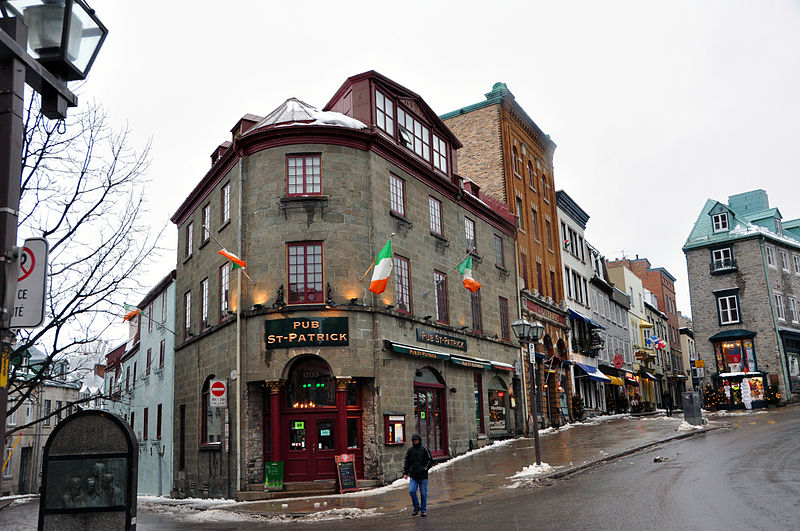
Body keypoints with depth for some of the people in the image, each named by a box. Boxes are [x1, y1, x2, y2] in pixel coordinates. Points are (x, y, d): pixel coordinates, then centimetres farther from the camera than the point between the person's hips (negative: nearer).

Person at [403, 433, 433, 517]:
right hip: (413, 476, 2)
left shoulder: (424, 449, -1)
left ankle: (424, 510, 17)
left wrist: (424, 469, -10)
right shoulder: (410, 450, 9)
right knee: (412, 491, -12)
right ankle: (416, 507, 7)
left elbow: (430, 461, 0)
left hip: (423, 476, -2)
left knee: (423, 493, 2)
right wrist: (405, 473, 6)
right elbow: (407, 462, 15)